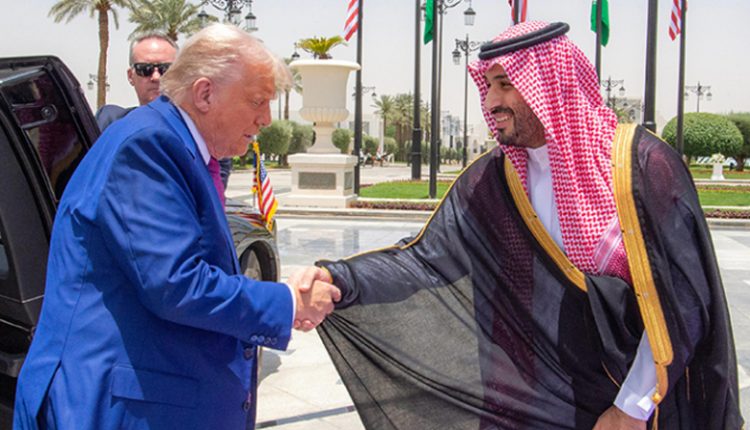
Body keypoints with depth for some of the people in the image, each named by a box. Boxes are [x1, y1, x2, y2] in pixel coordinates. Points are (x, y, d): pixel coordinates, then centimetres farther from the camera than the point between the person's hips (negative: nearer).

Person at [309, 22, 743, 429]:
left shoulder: (640, 163, -16)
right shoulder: (492, 180, -5)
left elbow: (683, 297, -16)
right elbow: (426, 256, -11)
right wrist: (339, 280, -27)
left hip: (643, 390, -3)